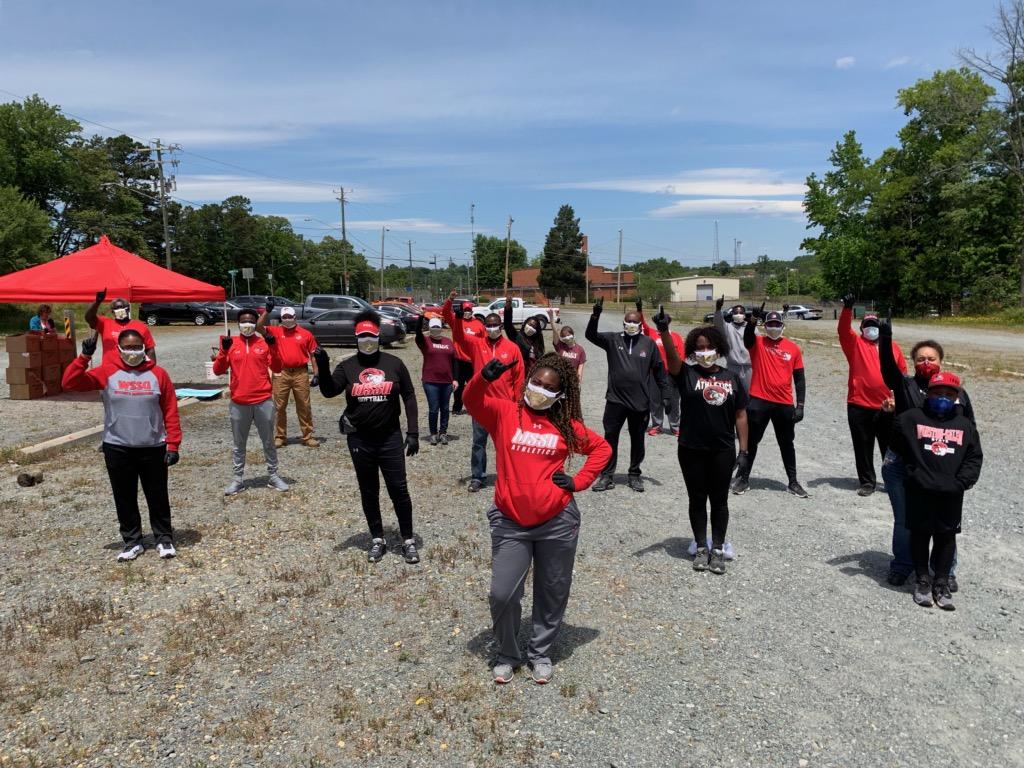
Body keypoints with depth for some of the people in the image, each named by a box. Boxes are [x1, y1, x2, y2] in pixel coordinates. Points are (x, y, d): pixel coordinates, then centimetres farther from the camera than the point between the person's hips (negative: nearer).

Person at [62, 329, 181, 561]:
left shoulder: (158, 374, -1)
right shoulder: (107, 373, -1)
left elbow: (170, 411, -1)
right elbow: (70, 383, -9)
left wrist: (173, 445, -5)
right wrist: (84, 357, -20)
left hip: (153, 448, -1)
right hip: (117, 449, 1)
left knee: (157, 496, 8)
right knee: (124, 498, 10)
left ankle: (164, 539, 22)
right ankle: (132, 542, 24)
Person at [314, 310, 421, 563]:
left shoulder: (394, 364, 0)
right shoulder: (347, 367, 1)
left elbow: (409, 397, 3)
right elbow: (329, 391, -10)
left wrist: (413, 432, -2)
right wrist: (323, 367, -27)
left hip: (390, 438, -1)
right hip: (359, 440, 1)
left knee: (399, 490, 2)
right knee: (369, 493, 12)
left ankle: (408, 540, 15)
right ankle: (377, 539, 26)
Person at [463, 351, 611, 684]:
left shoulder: (566, 426, 3)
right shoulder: (505, 413, 0)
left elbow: (602, 447, 14)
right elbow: (471, 401, -16)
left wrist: (579, 481, 2)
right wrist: (485, 378, -36)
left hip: (557, 522, 1)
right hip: (510, 523, -1)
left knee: (553, 593, 14)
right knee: (502, 594, -3)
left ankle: (540, 653, 36)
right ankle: (507, 654, 24)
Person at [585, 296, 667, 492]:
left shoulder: (648, 343, 1)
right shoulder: (613, 339, 0)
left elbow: (658, 369, 7)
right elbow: (590, 335, -12)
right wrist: (596, 314, -26)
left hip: (640, 402, 0)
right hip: (615, 400, 0)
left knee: (637, 439, 12)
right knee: (610, 437, 5)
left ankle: (634, 474, 27)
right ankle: (607, 475, 16)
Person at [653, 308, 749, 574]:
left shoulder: (732, 378, 4)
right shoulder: (686, 374, -2)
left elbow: (740, 415, 5)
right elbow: (671, 355, -22)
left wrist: (743, 450, 1)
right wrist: (663, 330, -40)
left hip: (723, 451, 1)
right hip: (692, 450, -1)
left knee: (719, 500, 10)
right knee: (697, 499, 11)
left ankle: (717, 550, 22)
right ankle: (701, 548, 24)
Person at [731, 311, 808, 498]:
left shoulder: (793, 349, 6)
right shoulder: (757, 343, 2)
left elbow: (799, 379, 6)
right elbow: (747, 334, -22)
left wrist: (800, 405, 1)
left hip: (784, 404, 2)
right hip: (759, 401, -2)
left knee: (787, 444, 14)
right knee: (751, 441, 6)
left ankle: (793, 482, 26)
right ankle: (743, 478, 19)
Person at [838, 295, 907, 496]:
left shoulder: (893, 347, 10)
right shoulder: (855, 343, 2)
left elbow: (902, 374, 14)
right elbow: (843, 330, -17)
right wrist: (847, 308, -31)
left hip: (887, 408, 2)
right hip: (859, 407, -2)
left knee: (891, 448, 10)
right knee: (863, 448, 7)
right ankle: (867, 482, 19)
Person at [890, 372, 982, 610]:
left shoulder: (965, 425, 8)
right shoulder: (912, 418, 1)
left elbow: (974, 457, 6)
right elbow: (894, 441, 3)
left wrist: (961, 481, -3)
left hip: (951, 494, 2)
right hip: (919, 491, -2)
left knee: (946, 536, 8)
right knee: (920, 534, 8)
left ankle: (941, 583, 22)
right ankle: (923, 580, 22)